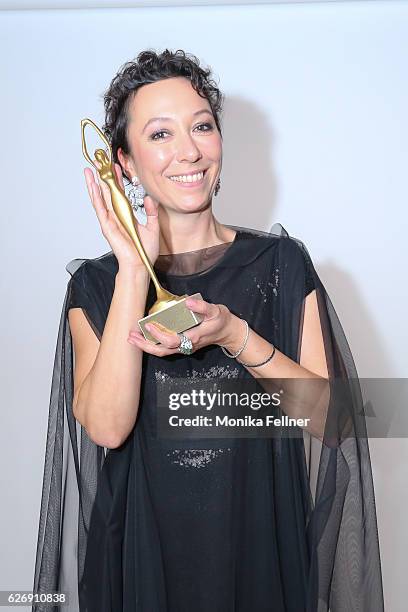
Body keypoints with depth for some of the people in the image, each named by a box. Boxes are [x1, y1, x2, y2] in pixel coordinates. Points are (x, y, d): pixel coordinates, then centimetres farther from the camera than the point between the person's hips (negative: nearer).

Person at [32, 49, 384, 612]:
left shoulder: (281, 261, -5)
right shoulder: (96, 282, -4)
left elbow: (330, 417, -9)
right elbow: (106, 427, -18)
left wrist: (234, 336, -23)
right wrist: (134, 272, -22)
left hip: (262, 541, 0)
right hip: (147, 546, 0)